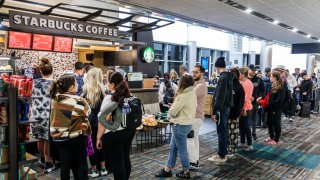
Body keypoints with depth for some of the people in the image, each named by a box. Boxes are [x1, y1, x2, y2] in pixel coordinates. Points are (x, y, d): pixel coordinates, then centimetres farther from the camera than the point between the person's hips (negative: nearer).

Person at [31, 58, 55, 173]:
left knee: (40, 139, 23)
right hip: (48, 116, -4)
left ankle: (43, 159, 43)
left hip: (36, 115, 4)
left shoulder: (35, 82, 1)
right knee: (47, 140, 10)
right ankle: (48, 164, 21)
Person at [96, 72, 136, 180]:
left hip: (114, 134, -7)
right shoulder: (129, 96, 6)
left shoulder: (109, 98, -15)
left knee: (117, 164, 3)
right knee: (125, 159, 19)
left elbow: (104, 120, -19)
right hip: (129, 131, 8)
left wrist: (99, 137, -12)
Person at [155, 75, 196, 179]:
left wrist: (172, 108, 5)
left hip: (181, 125, -9)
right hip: (187, 123, 9)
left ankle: (186, 172, 22)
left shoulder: (183, 96, -22)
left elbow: (172, 112, -16)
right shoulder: (192, 94, 5)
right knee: (172, 147, 17)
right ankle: (168, 170, 27)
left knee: (182, 149, 7)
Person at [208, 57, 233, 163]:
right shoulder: (229, 77, 11)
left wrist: (214, 112, -19)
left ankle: (221, 156, 7)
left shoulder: (223, 78, -18)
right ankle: (223, 153, 26)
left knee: (221, 132, -2)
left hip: (222, 108, -9)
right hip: (226, 107, 9)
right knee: (224, 131, 15)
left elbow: (220, 97, -22)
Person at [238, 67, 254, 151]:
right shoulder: (242, 83, 10)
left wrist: (244, 108, -19)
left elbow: (247, 97, -18)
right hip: (241, 107, 8)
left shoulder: (248, 83, -15)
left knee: (246, 126, -2)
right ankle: (242, 143, 25)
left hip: (245, 108, -8)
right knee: (241, 125, 14)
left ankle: (250, 145, 8)